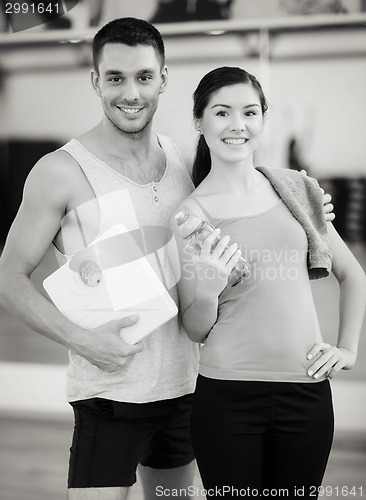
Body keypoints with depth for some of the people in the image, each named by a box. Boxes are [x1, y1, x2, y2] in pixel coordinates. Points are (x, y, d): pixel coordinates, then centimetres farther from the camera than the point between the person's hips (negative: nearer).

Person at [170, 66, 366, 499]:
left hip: (307, 391, 2)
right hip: (227, 397, -2)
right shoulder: (190, 212, -1)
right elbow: (196, 331, 1)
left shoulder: (296, 190, 6)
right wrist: (207, 291, -18)